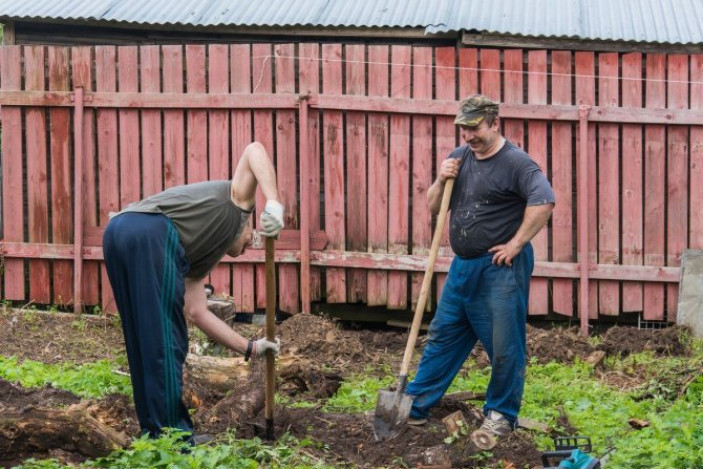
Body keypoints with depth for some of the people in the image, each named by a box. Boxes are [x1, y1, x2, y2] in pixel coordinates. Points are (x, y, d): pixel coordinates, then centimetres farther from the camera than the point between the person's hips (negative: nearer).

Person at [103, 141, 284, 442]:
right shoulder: (236, 199, 25)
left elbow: (197, 313, 30)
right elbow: (253, 149, 9)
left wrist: (250, 348, 35)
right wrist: (274, 202, -6)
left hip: (116, 233, 8)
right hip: (151, 233, -8)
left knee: (145, 342, 18)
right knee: (166, 340, -1)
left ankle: (152, 429, 26)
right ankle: (170, 433, 4)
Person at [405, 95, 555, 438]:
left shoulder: (515, 162, -13)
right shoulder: (459, 158, 10)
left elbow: (544, 201, -27)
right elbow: (434, 208, 15)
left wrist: (516, 244, -22)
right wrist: (441, 181, -5)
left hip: (500, 268, -7)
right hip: (463, 266, 8)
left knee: (504, 346, 1)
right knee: (442, 336, 13)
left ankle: (501, 415, 15)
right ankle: (416, 405, 20)